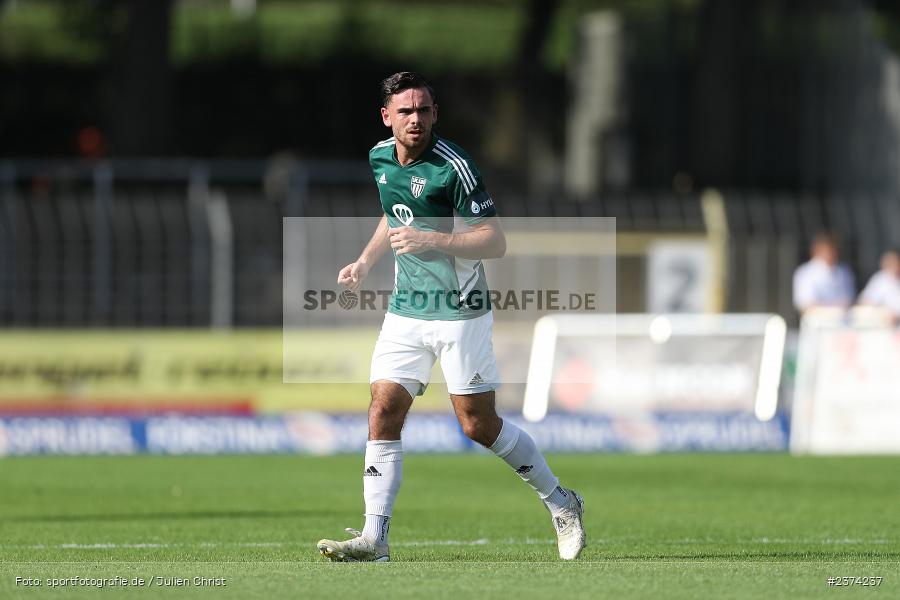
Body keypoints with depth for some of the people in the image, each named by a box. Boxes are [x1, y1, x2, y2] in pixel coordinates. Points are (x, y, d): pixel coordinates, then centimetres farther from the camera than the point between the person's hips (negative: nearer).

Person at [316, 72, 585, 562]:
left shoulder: (454, 167, -17)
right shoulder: (380, 158, 5)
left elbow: (495, 241, -18)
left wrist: (432, 239, -28)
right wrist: (365, 260, 14)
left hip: (460, 312, -6)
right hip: (405, 310, 6)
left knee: (478, 424, -2)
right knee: (383, 412, -6)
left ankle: (560, 503, 19)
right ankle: (374, 537, -7)